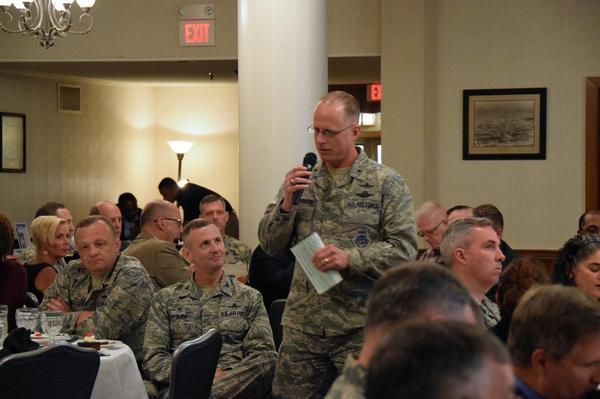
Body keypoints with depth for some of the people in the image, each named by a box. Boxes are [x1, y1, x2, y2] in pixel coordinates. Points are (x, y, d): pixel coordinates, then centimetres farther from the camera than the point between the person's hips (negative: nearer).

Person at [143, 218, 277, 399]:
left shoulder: (249, 297, 16)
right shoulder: (165, 299, 17)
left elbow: (264, 356, 5)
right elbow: (152, 359, 8)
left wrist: (228, 377, -13)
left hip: (237, 384, 3)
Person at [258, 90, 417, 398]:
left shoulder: (386, 183, -2)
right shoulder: (301, 179, 10)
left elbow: (404, 250, -7)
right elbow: (270, 244, 9)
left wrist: (351, 258, -20)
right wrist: (286, 204, -9)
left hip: (361, 327, -3)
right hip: (303, 325, 4)